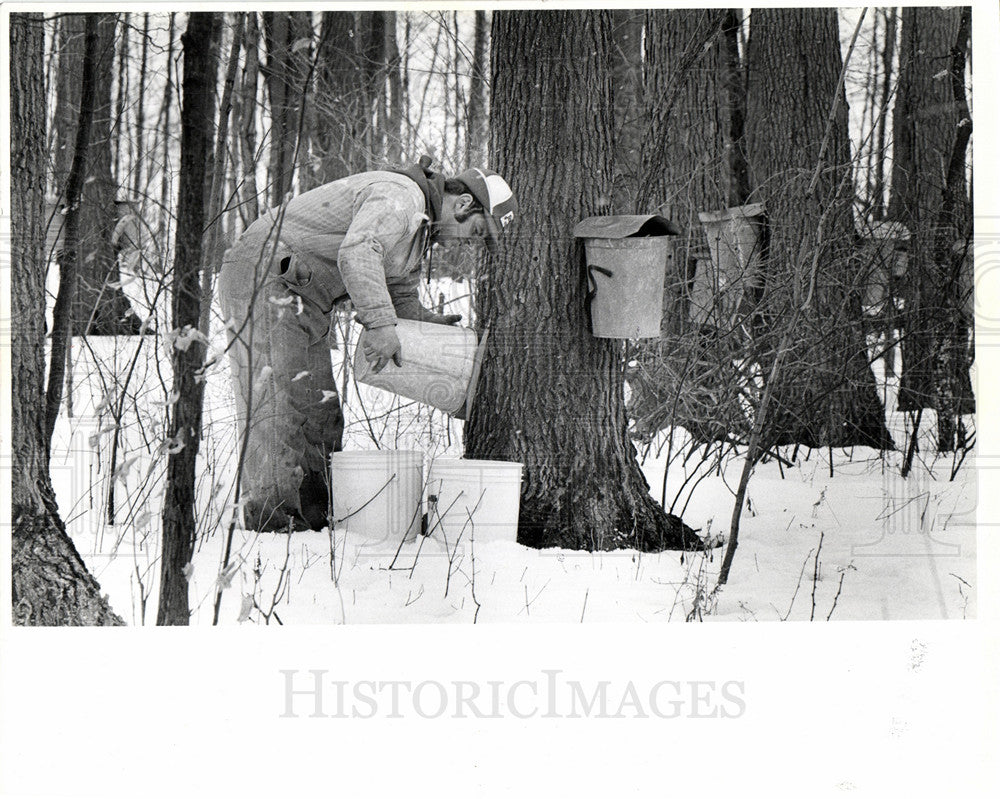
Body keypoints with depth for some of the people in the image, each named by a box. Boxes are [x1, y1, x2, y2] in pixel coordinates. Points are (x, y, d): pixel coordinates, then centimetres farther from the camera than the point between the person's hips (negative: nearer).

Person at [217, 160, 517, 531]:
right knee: (275, 398, -15)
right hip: (265, 272, -11)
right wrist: (380, 323, -42)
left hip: (303, 299, 11)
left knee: (318, 407, 8)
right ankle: (269, 517, -16)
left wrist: (430, 322, 1)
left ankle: (316, 519, 10)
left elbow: (400, 297, 21)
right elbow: (356, 253, -36)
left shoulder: (420, 228, 15)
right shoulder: (399, 197, -19)